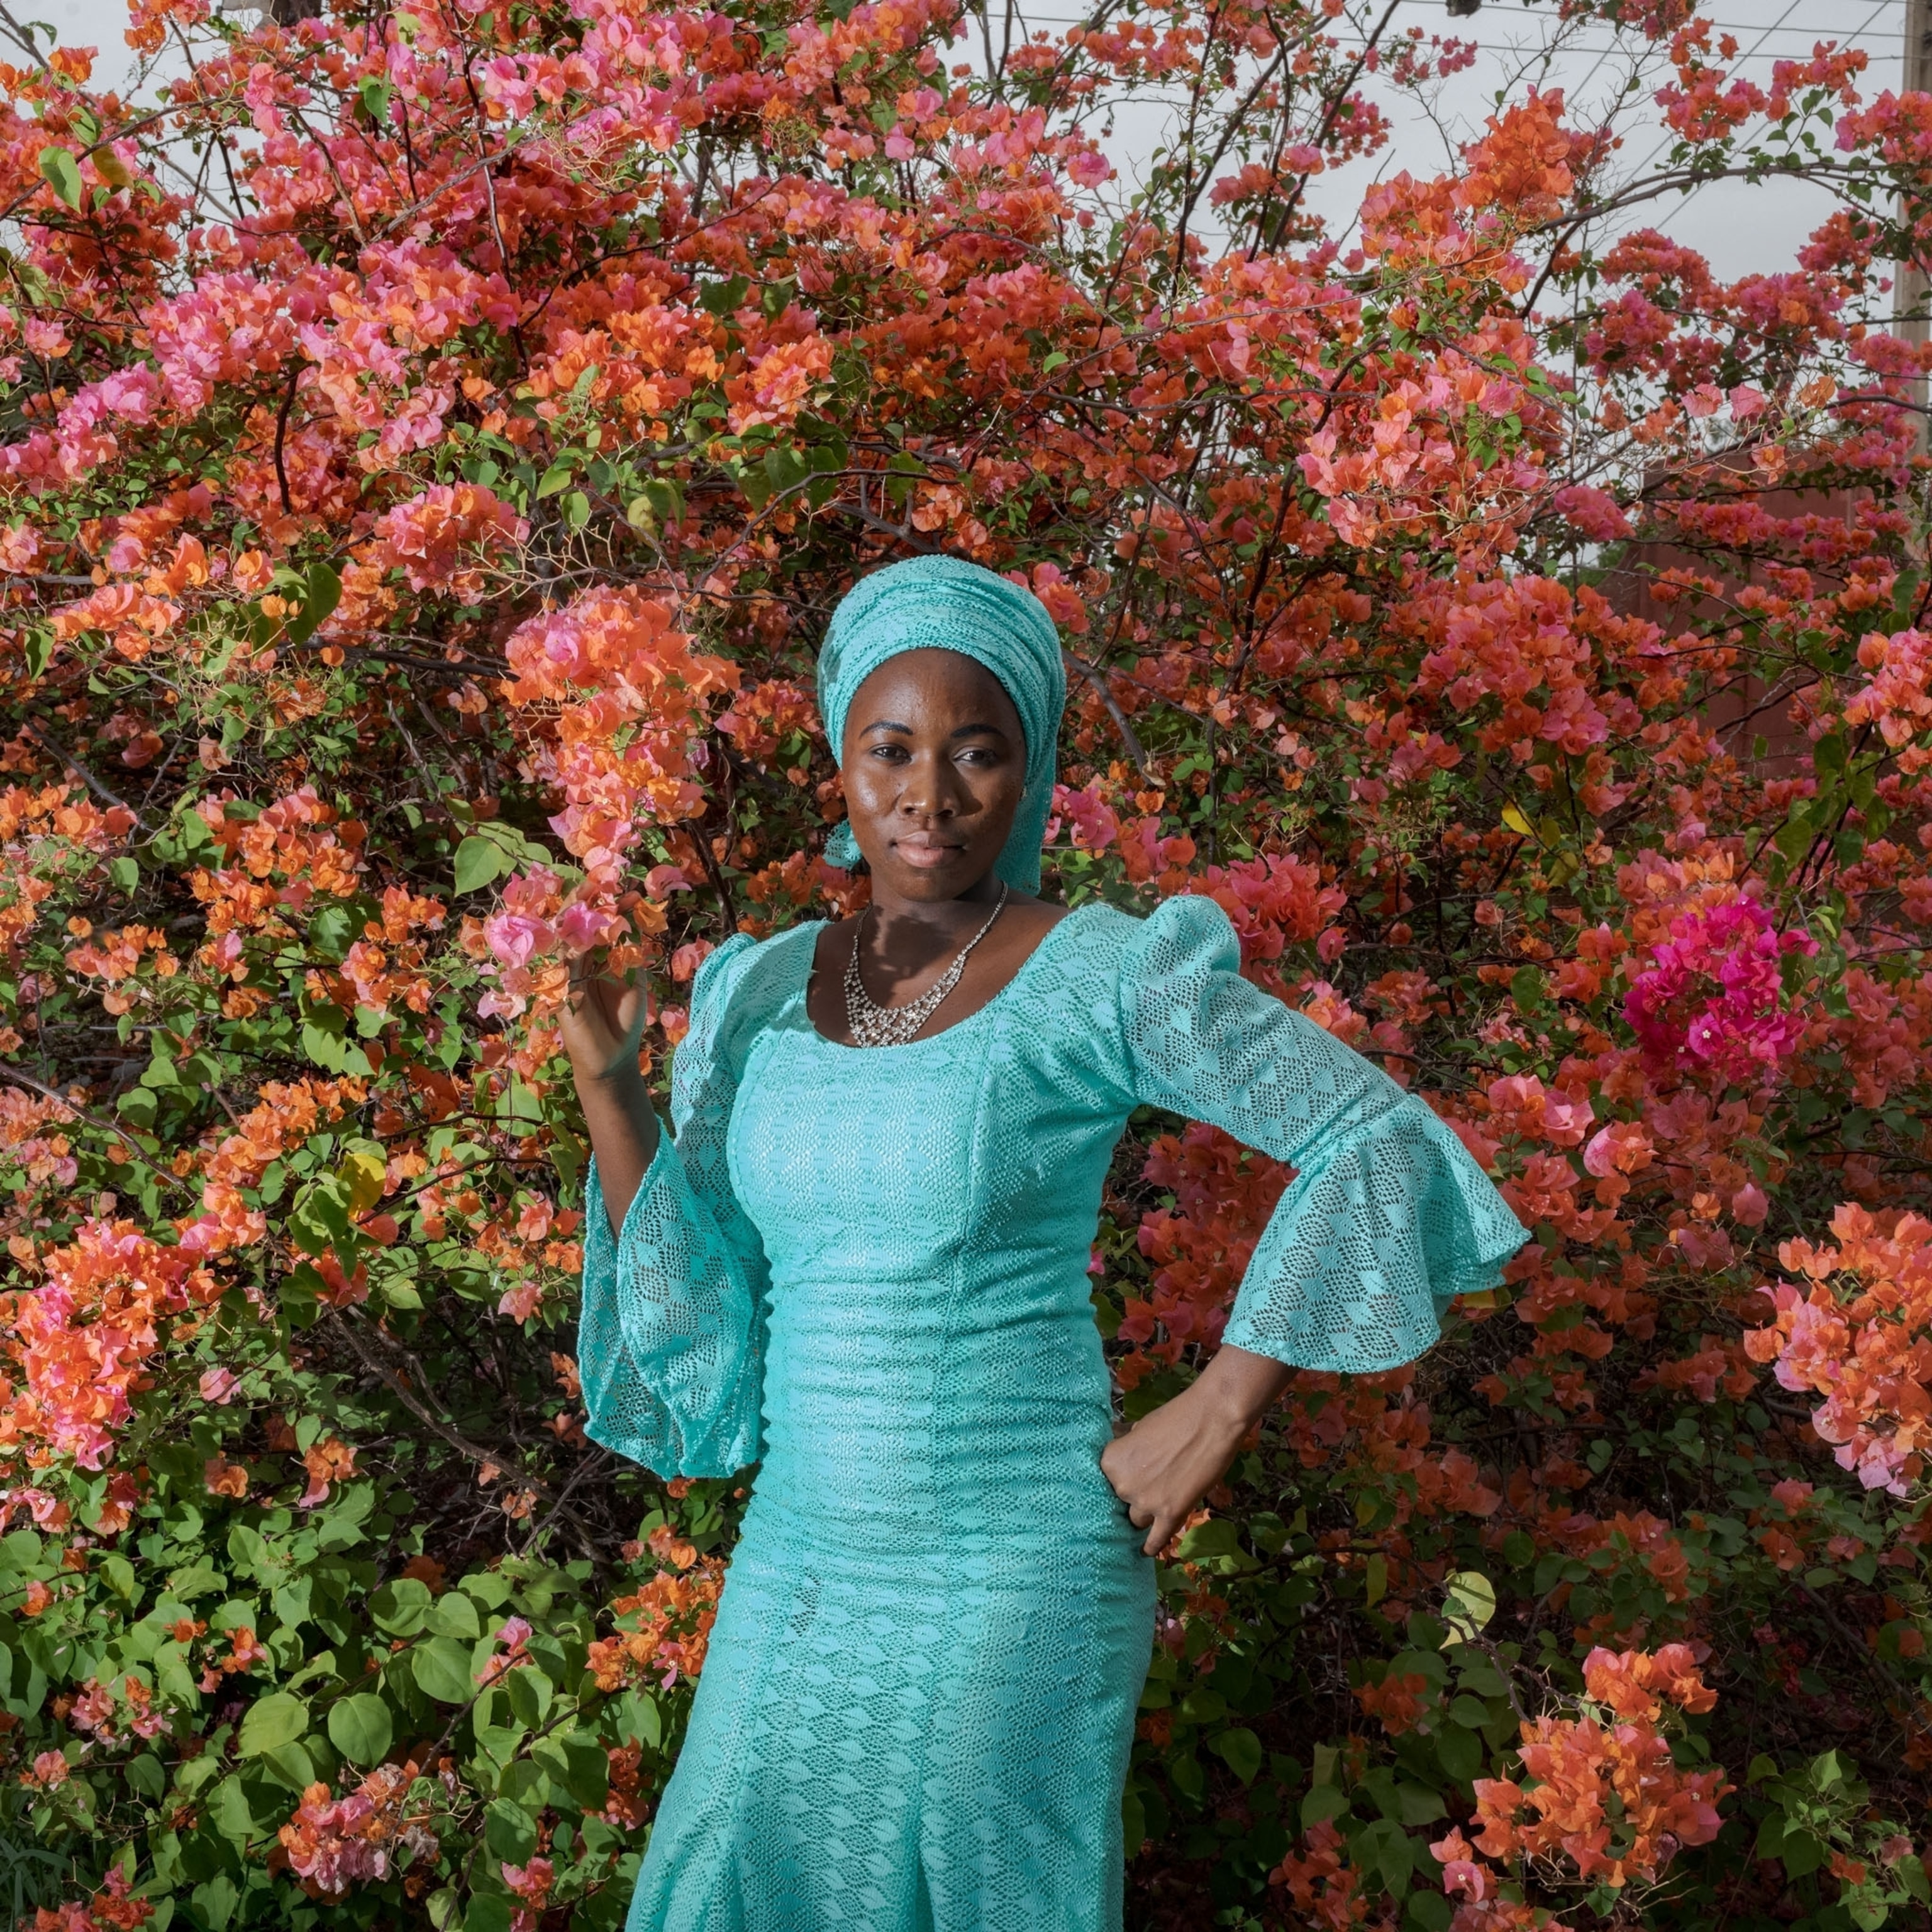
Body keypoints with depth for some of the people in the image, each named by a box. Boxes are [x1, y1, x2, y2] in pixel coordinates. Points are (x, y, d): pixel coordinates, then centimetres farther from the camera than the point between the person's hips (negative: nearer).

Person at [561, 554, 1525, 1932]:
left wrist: (1216, 1417, -15)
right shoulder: (765, 994, 5)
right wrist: (607, 1085, -7)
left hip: (1018, 1577, -5)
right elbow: (696, 1296, 5)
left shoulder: (1103, 977, -11)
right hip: (803, 1560, 5)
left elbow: (1384, 1144, -13)